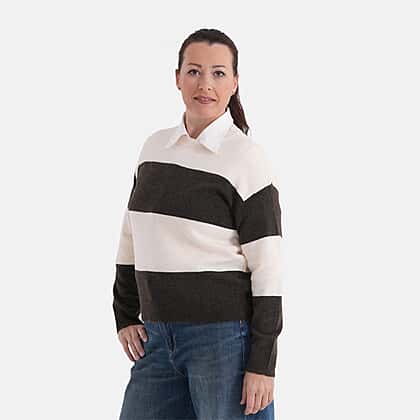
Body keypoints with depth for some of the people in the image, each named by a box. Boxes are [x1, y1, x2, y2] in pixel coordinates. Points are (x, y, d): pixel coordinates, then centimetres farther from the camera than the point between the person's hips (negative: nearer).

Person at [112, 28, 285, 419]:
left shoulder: (248, 158, -9)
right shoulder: (155, 147, 9)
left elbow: (267, 269, -11)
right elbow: (131, 237, 18)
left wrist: (262, 365, -13)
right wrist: (125, 317, 12)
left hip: (226, 338, -6)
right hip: (157, 338, 6)